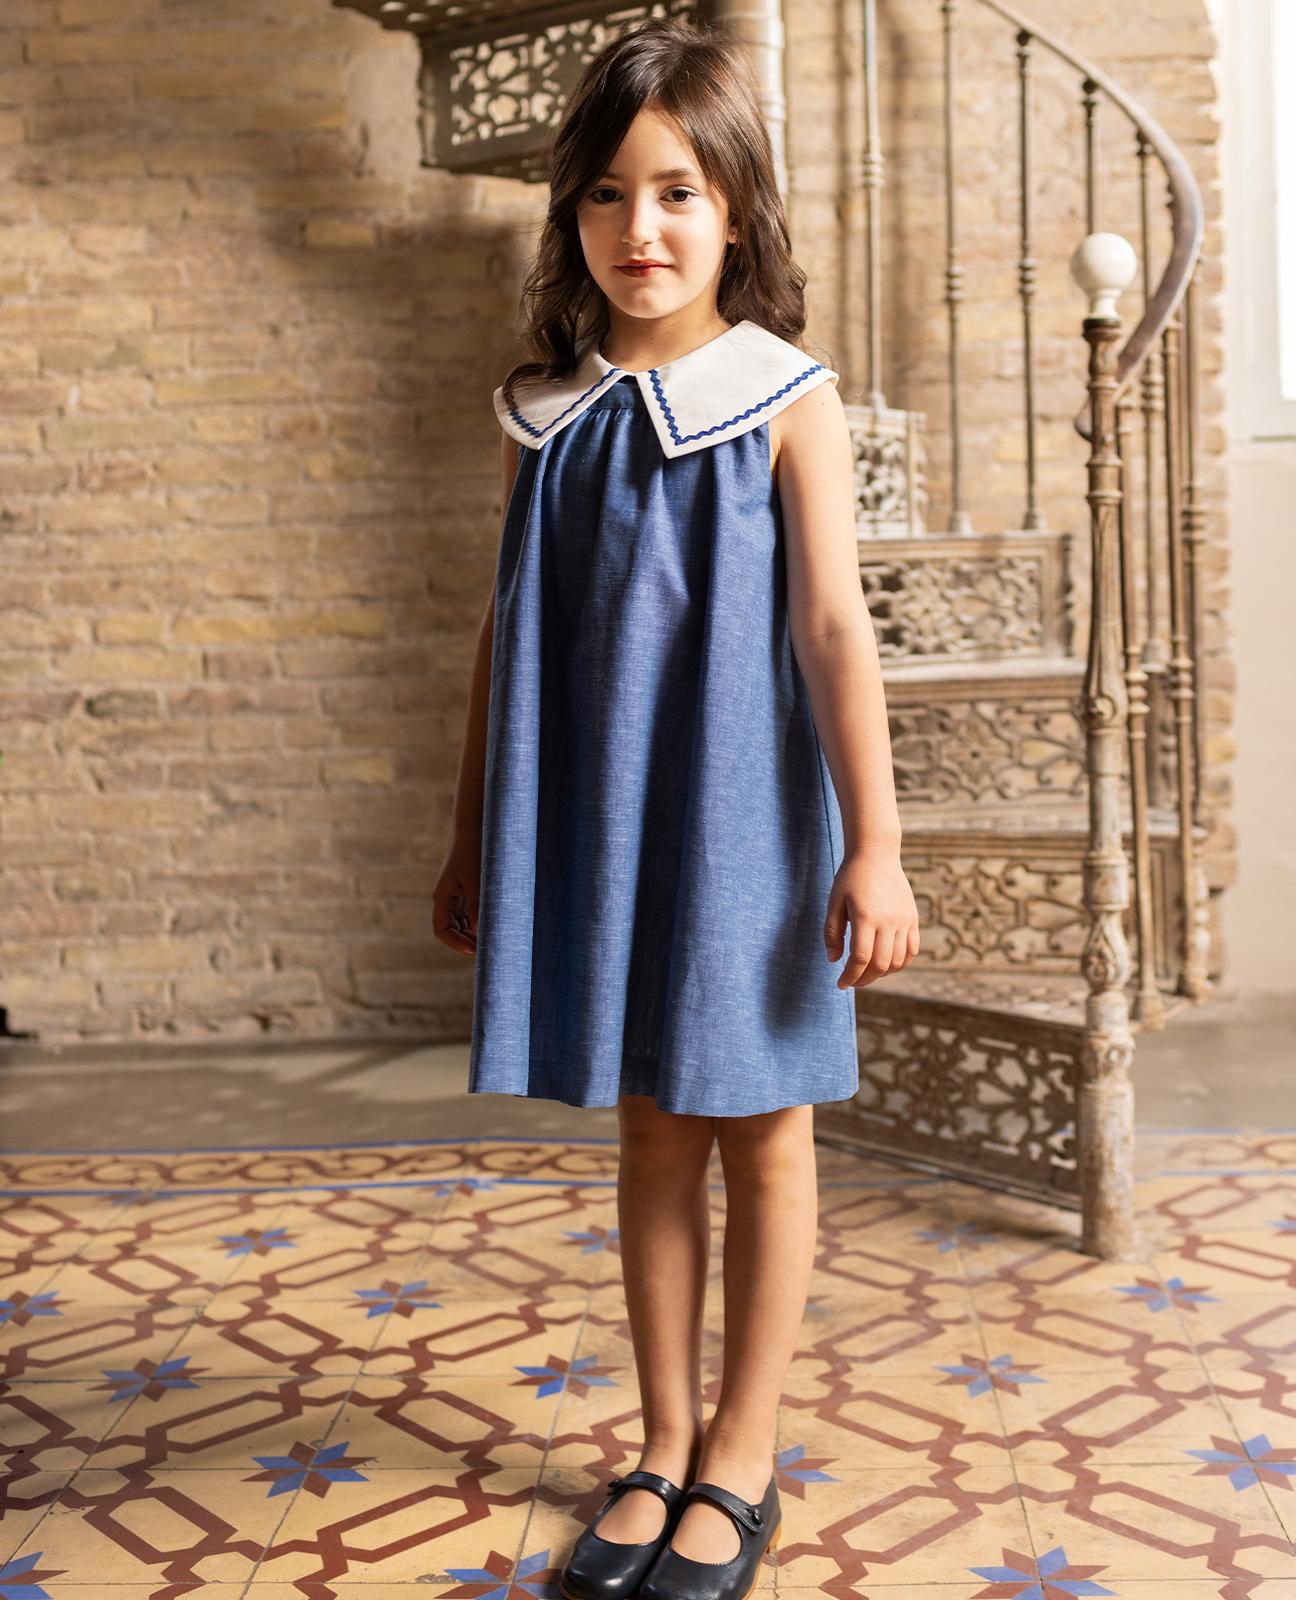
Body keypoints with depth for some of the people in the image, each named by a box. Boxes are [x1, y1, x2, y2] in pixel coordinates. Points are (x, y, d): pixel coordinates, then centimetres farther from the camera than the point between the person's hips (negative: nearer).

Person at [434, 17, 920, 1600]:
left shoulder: (787, 401, -4)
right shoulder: (547, 415, 6)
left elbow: (833, 627, -8)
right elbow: (505, 632, 9)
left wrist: (874, 846, -12)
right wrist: (472, 832, 11)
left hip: (743, 813, -3)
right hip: (597, 816, 3)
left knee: (759, 1130, 7)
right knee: (650, 1129, 12)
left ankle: (740, 1455, 23)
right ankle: (664, 1446, 26)